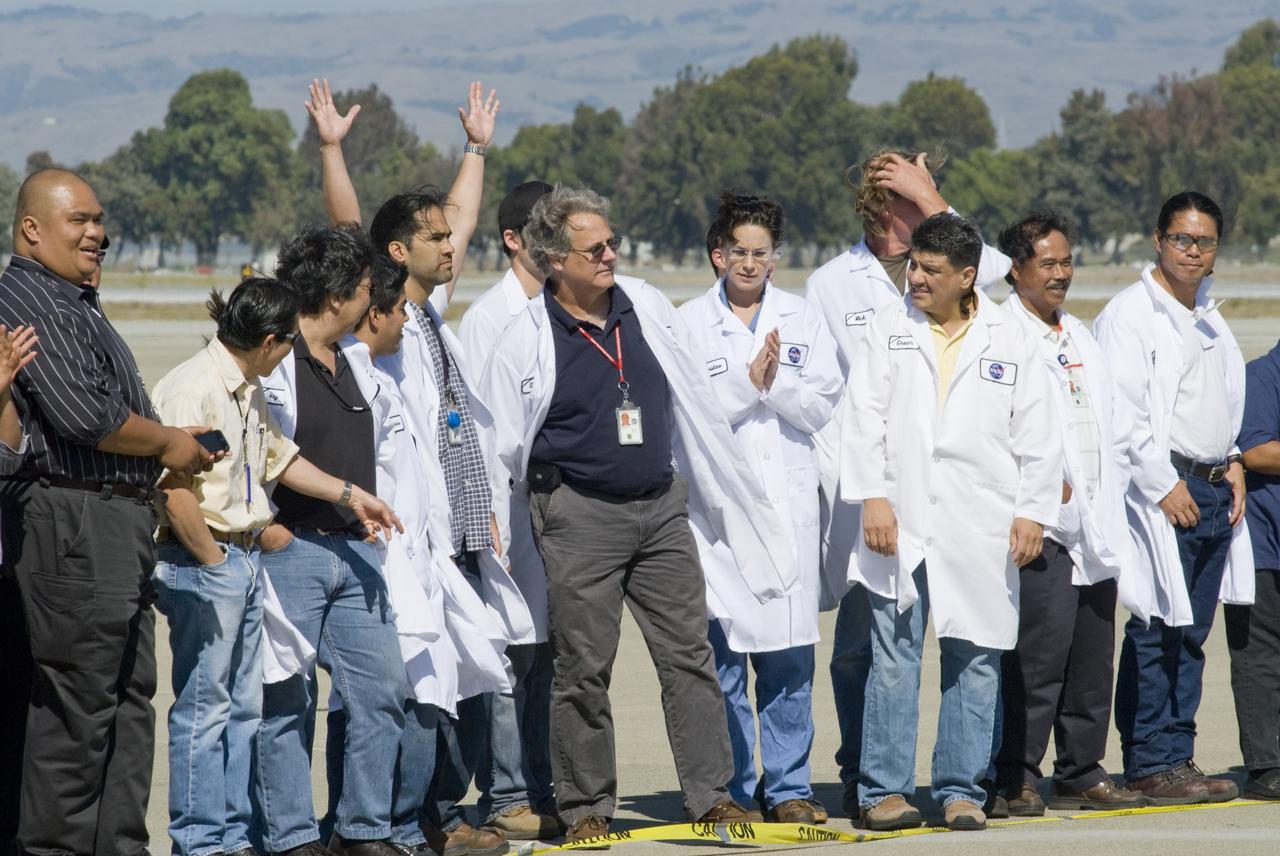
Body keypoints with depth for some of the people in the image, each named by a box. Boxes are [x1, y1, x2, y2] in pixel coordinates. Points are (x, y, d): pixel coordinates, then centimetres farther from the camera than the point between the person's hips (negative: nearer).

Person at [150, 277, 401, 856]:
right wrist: (214, 562, -15)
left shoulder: (248, 390, 13)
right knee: (204, 705, -4)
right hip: (201, 562, -10)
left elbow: (279, 457, 28)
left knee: (243, 705, 12)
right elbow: (175, 492, -22)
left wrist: (352, 495, 25)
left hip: (246, 559, 10)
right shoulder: (192, 389, -18)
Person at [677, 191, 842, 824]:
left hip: (788, 503, 2)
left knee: (790, 655, 3)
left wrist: (775, 381, -12)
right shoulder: (688, 324, 4)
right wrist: (747, 382, -12)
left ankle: (788, 788, 10)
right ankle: (729, 789, 6)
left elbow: (821, 407, 4)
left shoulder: (804, 321, 12)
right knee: (721, 656, -2)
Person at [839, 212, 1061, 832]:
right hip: (900, 523, 0)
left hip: (981, 529, 0)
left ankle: (961, 790, 10)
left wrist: (1033, 512, 0)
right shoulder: (887, 331, 8)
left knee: (974, 659, 3)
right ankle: (884, 789, 3)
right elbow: (864, 419, 2)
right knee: (893, 658, -1)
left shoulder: (1010, 343, 8)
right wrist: (872, 497, -8)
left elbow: (1037, 436, 7)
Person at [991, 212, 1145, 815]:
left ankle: (1082, 775, 16)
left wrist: (1109, 503, 13)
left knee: (1092, 659, 9)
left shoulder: (1081, 337, 21)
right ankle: (1017, 780, -6)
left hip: (1094, 526, 8)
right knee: (1035, 657, -11)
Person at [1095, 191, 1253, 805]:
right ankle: (1148, 765, -4)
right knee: (1154, 632, -7)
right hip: (1161, 493, -8)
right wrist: (1163, 486, -15)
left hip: (1211, 492, 8)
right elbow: (1121, 414, -13)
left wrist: (1231, 463, 13)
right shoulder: (1130, 314, -7)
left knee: (1192, 633, 8)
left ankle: (1178, 758, 12)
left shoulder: (1209, 320, 18)